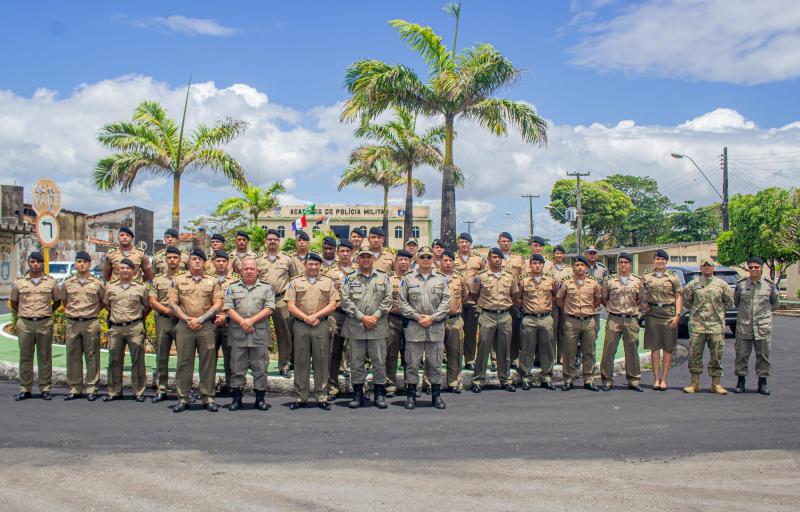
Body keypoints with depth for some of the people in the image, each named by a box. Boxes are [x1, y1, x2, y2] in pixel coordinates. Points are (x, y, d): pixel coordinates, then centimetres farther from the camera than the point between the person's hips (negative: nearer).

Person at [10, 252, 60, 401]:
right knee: (25, 357, 4)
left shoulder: (51, 282, 5)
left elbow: (57, 301, 16)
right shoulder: (19, 282, 6)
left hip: (45, 323, 0)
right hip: (25, 324, 1)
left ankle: (45, 389, 8)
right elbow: (13, 302, 17)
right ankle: (25, 389, 11)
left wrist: (47, 312, 8)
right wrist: (21, 314, 8)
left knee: (45, 357, 3)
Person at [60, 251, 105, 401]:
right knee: (73, 356, 6)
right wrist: (71, 312, 12)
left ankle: (91, 388, 6)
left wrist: (93, 311, 6)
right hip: (72, 323, 2)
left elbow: (103, 301, 13)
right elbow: (64, 301, 21)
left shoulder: (98, 283, 2)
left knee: (92, 356, 0)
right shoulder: (68, 282, 8)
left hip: (91, 323, -2)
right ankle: (75, 388, 14)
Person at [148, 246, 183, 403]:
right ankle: (161, 389, 13)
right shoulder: (157, 280, 12)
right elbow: (152, 301, 5)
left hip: (182, 319, -2)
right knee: (161, 356, 6)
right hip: (163, 319, 3)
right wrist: (167, 310, -10)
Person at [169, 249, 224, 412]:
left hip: (206, 326, 0)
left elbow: (218, 305, 2)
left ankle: (208, 398, 8)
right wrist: (188, 319, -8)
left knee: (208, 362, 1)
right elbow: (172, 303, 3)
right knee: (184, 362, 2)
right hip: (184, 326, 0)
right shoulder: (178, 280, 8)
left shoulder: (212, 281, 8)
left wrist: (200, 319, -8)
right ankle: (183, 399, 9)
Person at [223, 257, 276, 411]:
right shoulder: (232, 287, 11)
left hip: (260, 335, -1)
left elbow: (269, 309, -2)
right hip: (238, 335, 1)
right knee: (237, 367, 4)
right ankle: (236, 398, 12)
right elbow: (228, 309, 0)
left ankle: (260, 398, 11)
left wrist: (251, 320, -13)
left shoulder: (266, 287, 8)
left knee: (260, 367, 3)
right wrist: (242, 322, -13)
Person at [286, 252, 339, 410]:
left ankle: (321, 396, 11)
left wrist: (315, 315, -11)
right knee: (301, 361, 4)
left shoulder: (328, 282, 8)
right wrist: (306, 318, -12)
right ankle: (300, 397, 12)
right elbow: (291, 306, 0)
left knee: (321, 361, 3)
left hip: (322, 326, 0)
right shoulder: (295, 282, 7)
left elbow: (332, 305, 1)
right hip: (301, 326, 0)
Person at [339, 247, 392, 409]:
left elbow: (387, 300, 3)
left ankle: (380, 394, 12)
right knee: (356, 362, 4)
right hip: (356, 326, 0)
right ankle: (358, 394, 13)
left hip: (378, 326, 0)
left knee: (379, 361, 3)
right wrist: (362, 317, -10)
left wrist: (375, 316, -9)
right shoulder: (349, 278, 7)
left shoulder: (383, 277, 9)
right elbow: (346, 301, -2)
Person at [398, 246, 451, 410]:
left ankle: (436, 394, 17)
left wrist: (432, 318, -10)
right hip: (414, 327, -1)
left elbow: (446, 302, 1)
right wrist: (417, 316, -11)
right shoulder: (408, 279, 6)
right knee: (412, 362, 3)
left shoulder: (441, 279, 9)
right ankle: (411, 395, 12)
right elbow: (403, 303, 1)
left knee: (435, 362, 7)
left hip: (436, 327, 1)